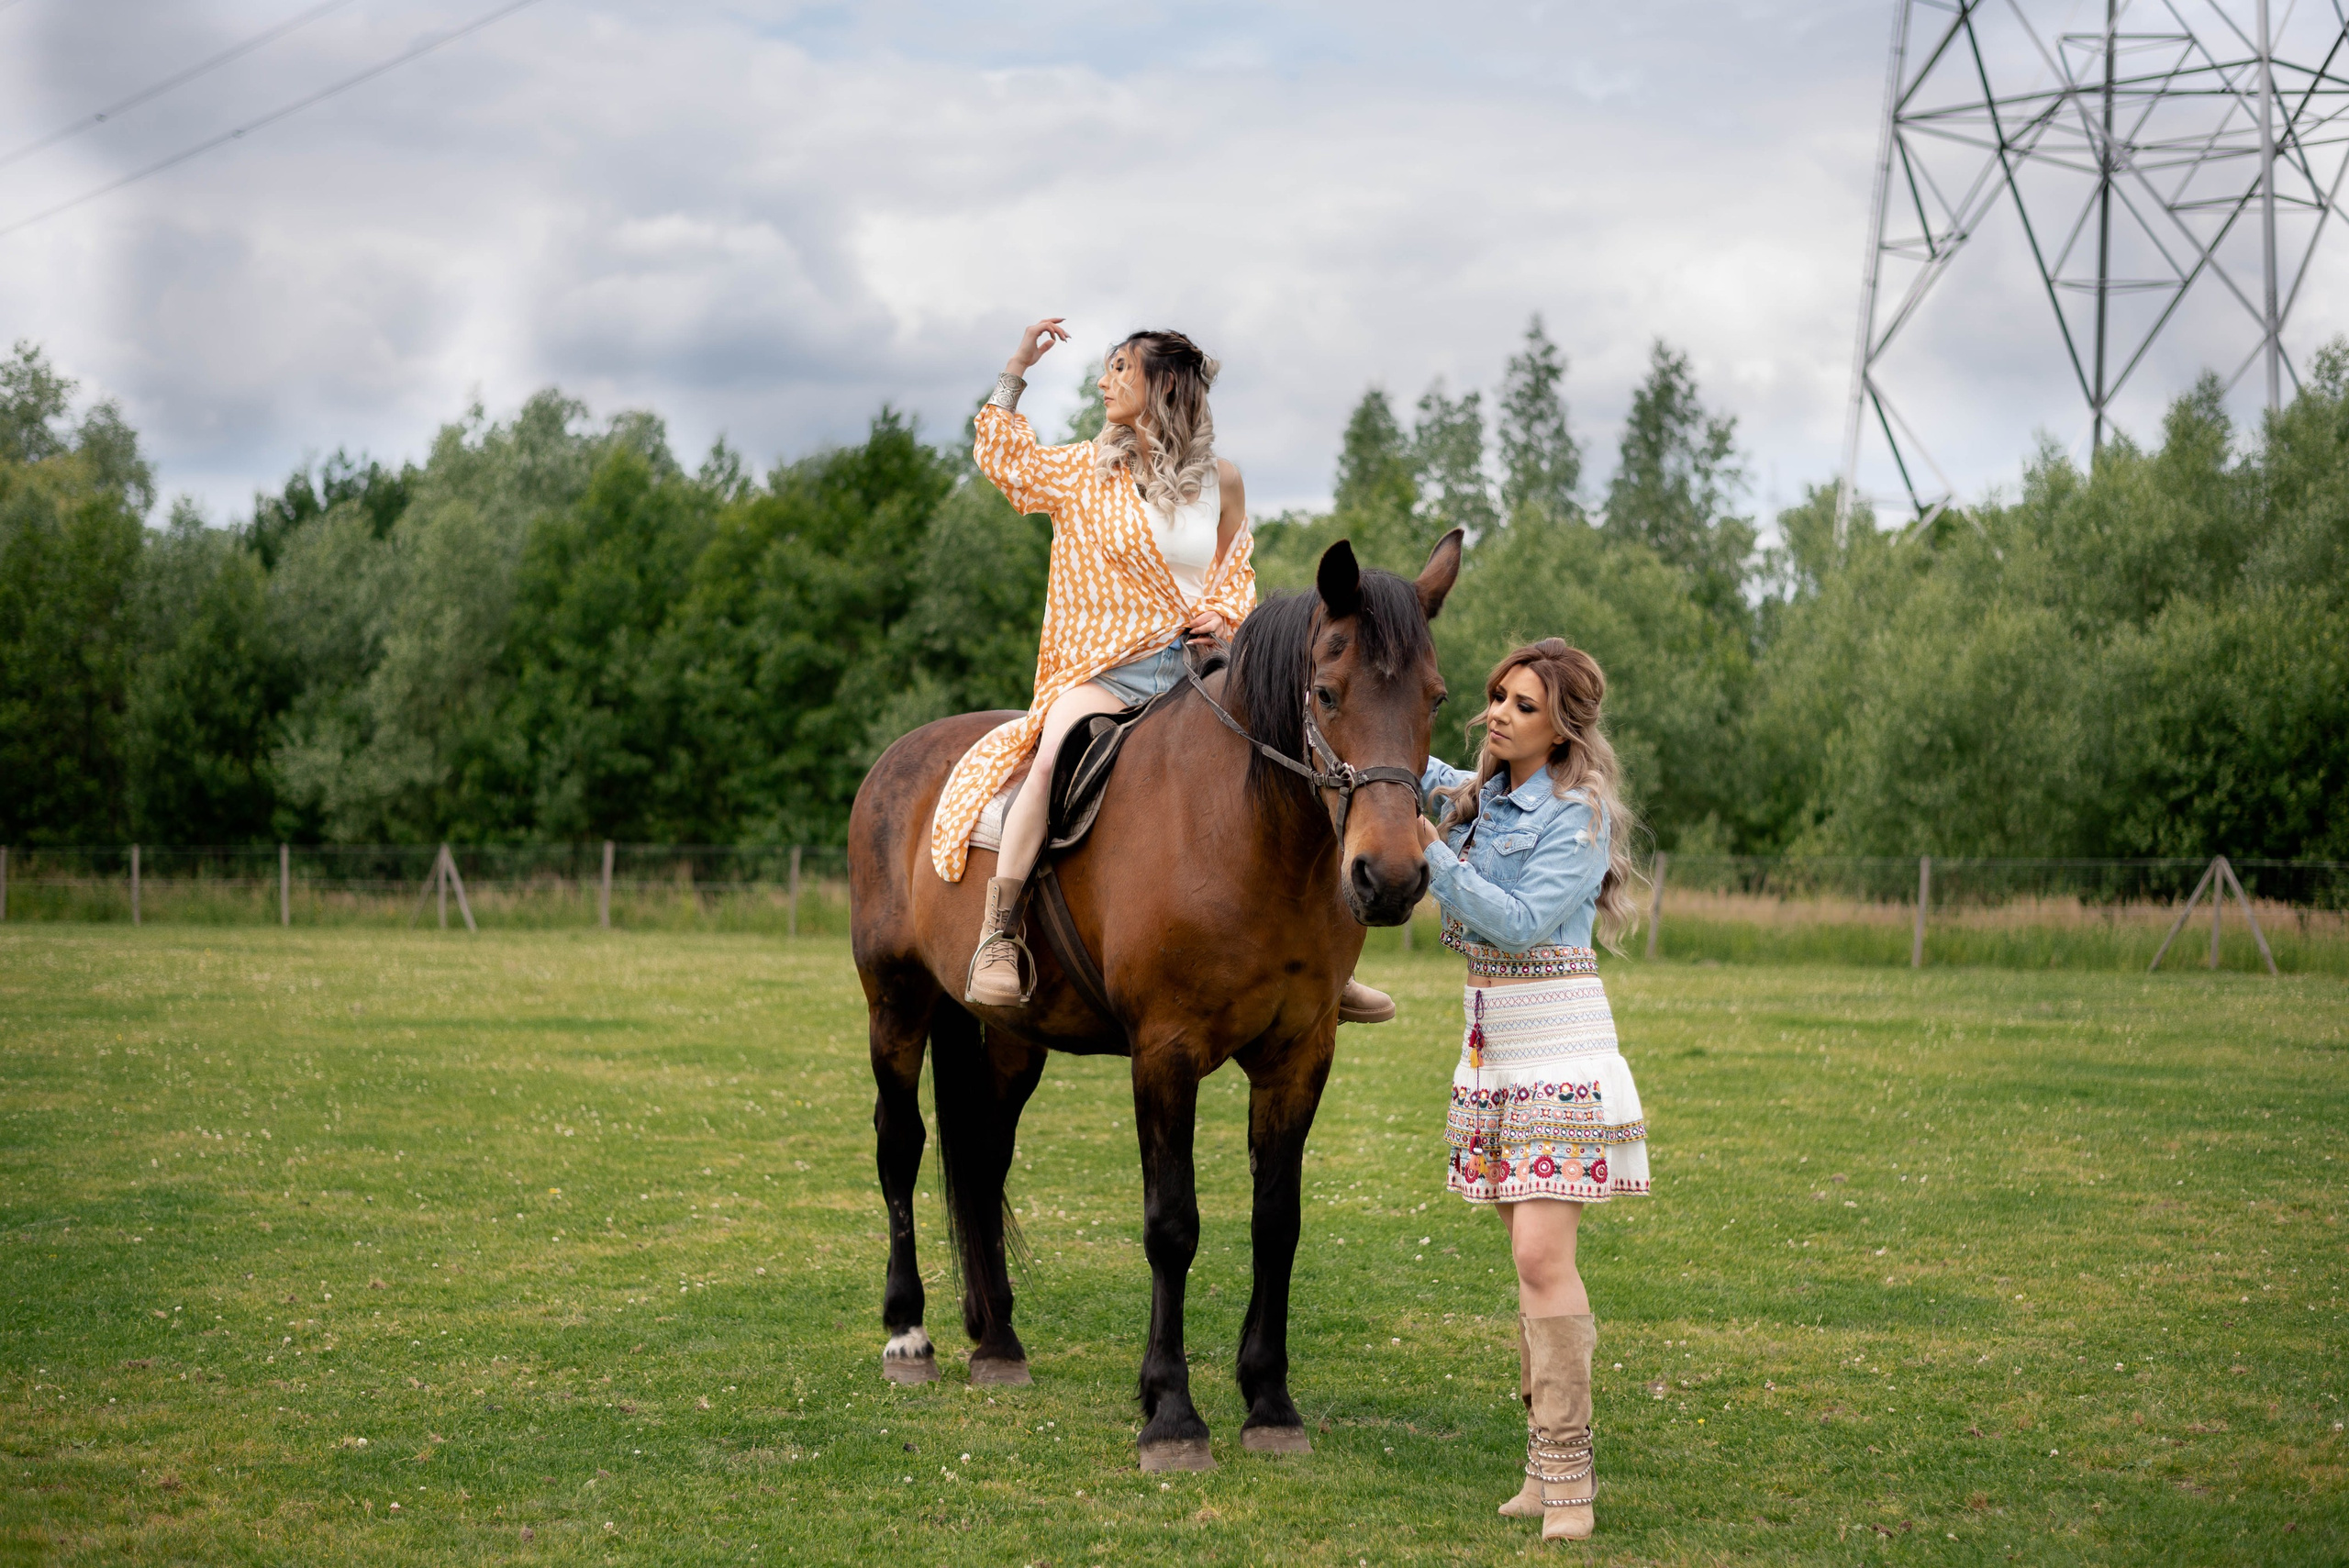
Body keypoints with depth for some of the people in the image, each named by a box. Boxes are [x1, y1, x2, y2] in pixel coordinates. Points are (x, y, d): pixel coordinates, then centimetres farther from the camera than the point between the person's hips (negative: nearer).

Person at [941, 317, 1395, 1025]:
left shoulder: (1220, 481, 8)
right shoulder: (1085, 473, 9)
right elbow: (1000, 457, 16)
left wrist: (1226, 615, -3)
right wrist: (1017, 367, 14)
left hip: (1196, 668, 2)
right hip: (1105, 671, -2)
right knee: (1054, 757, -33)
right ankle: (996, 939, -31)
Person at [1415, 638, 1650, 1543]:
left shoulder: (1577, 816, -11)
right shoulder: (1478, 795, 11)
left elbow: (1522, 922, -19)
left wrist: (1431, 852, -22)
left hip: (1559, 1049, -7)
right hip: (1493, 1050, 8)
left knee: (1542, 1255, -14)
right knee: (1528, 1257, 9)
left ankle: (1568, 1474, -10)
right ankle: (1548, 1460, 14)